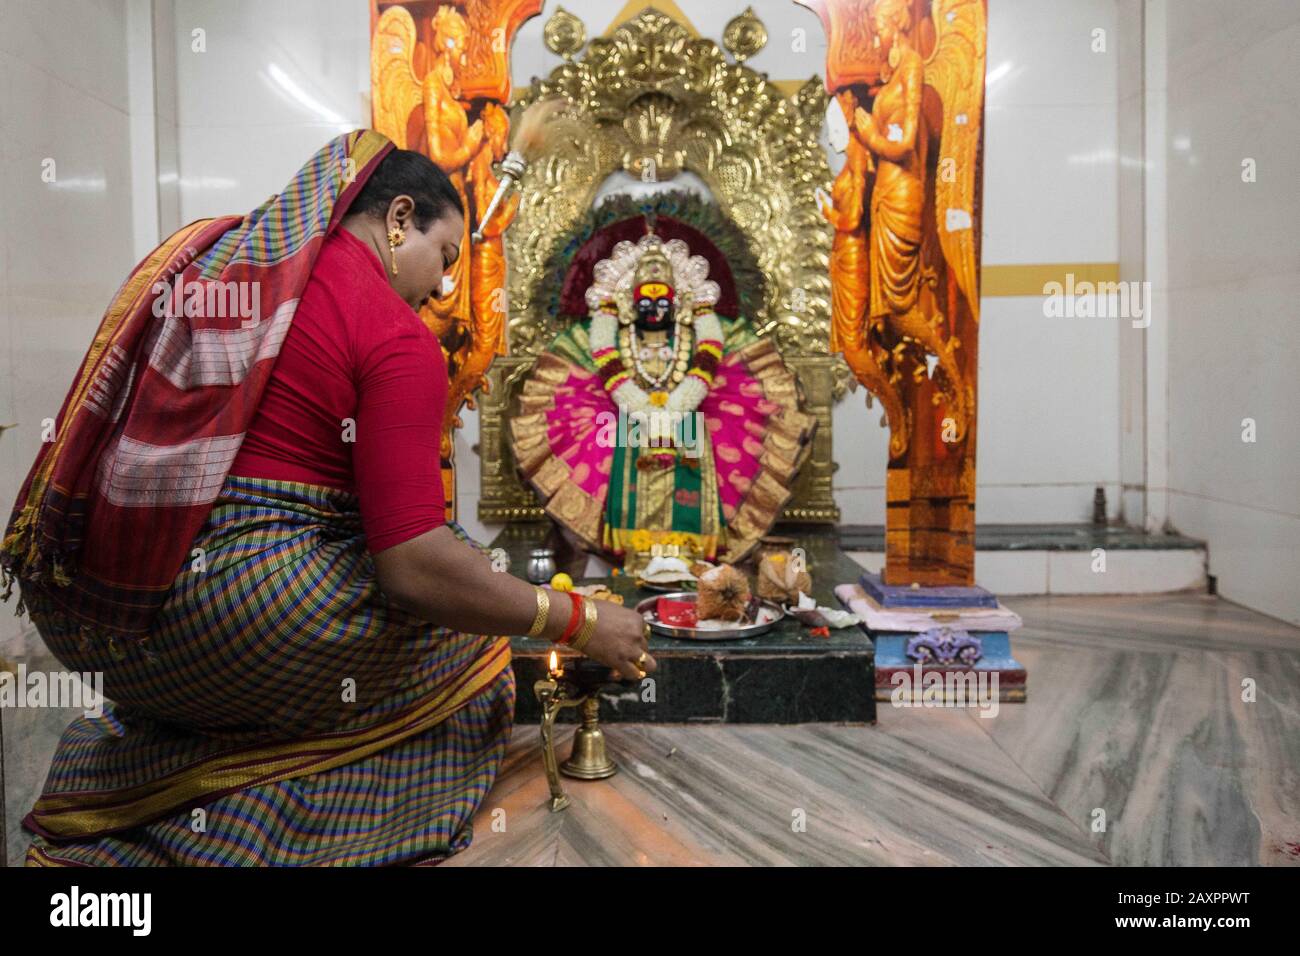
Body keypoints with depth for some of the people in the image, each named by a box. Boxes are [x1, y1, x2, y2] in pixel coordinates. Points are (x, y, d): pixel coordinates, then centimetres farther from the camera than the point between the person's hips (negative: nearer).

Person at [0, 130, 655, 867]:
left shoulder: (203, 250, 13)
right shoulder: (395, 336, -10)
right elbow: (415, 565, -17)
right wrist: (581, 622, -6)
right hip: (234, 624, -8)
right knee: (459, 620, 9)